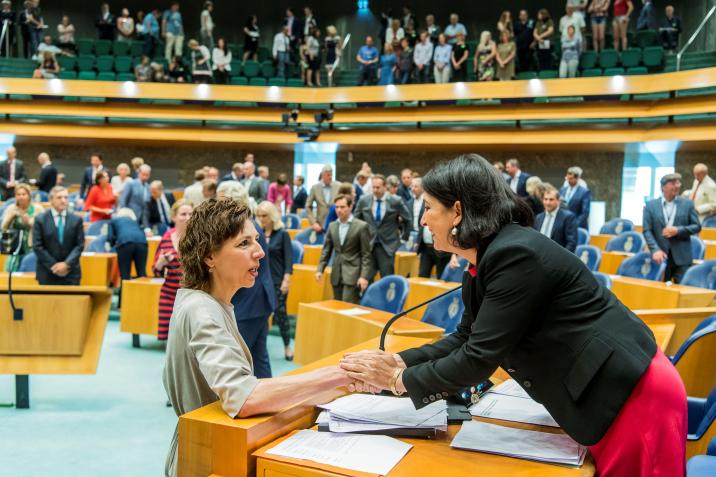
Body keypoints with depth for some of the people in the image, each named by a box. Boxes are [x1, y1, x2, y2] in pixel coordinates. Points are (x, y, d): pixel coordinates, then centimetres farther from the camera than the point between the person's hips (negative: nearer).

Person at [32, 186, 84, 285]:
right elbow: (37, 246, -3)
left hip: (71, 274, 1)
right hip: (47, 274, -1)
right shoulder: (40, 219, 1)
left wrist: (67, 264, -11)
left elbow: (80, 245, 1)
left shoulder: (76, 220, 6)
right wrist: (53, 266, -10)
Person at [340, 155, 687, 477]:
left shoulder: (516, 255, -24)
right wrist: (398, 362, 1)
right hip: (601, 397, 9)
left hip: (633, 397, -9)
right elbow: (466, 338, 12)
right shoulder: (487, 260, 5)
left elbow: (479, 358, -22)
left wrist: (402, 380, -11)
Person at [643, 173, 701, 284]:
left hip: (682, 257, 0)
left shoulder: (687, 204, 6)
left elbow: (697, 226, 5)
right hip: (661, 256, 0)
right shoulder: (651, 205, 3)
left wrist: (678, 230, -12)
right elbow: (647, 230, -2)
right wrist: (655, 250, -15)